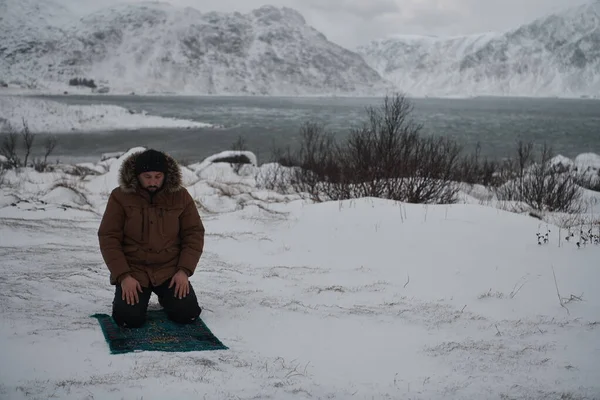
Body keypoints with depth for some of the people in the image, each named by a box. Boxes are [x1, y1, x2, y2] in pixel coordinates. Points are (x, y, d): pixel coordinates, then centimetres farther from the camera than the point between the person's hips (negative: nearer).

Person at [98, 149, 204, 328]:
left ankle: (166, 296, 20)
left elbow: (194, 234, -1)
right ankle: (126, 295, 17)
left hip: (170, 270, 1)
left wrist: (184, 270, -13)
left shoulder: (180, 196, -5)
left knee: (187, 314, -15)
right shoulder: (120, 196, -9)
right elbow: (109, 239, -9)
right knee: (129, 318, -20)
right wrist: (123, 276, -18)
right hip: (133, 271, -1)